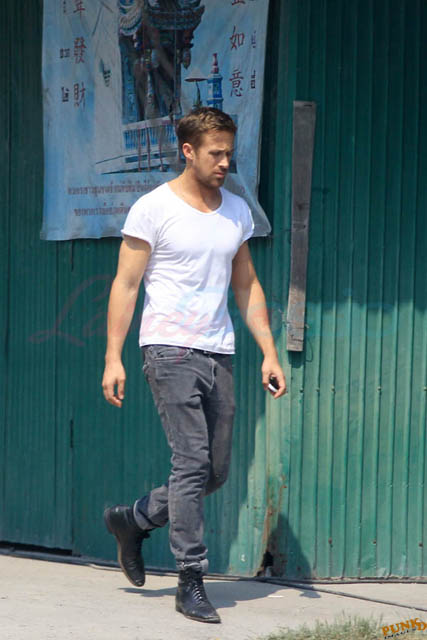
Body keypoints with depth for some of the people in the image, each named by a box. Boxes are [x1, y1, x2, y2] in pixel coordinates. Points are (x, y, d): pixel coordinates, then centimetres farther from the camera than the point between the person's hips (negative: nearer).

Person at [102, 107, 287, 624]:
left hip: (219, 354, 6)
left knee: (216, 471, 6)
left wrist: (269, 352, 12)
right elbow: (125, 285, -3)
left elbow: (247, 286, 19)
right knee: (192, 462, -12)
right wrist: (113, 357, -9)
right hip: (170, 349, -6)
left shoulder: (237, 211, 13)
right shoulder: (153, 209, -4)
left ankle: (132, 520, 28)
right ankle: (190, 581, -7)